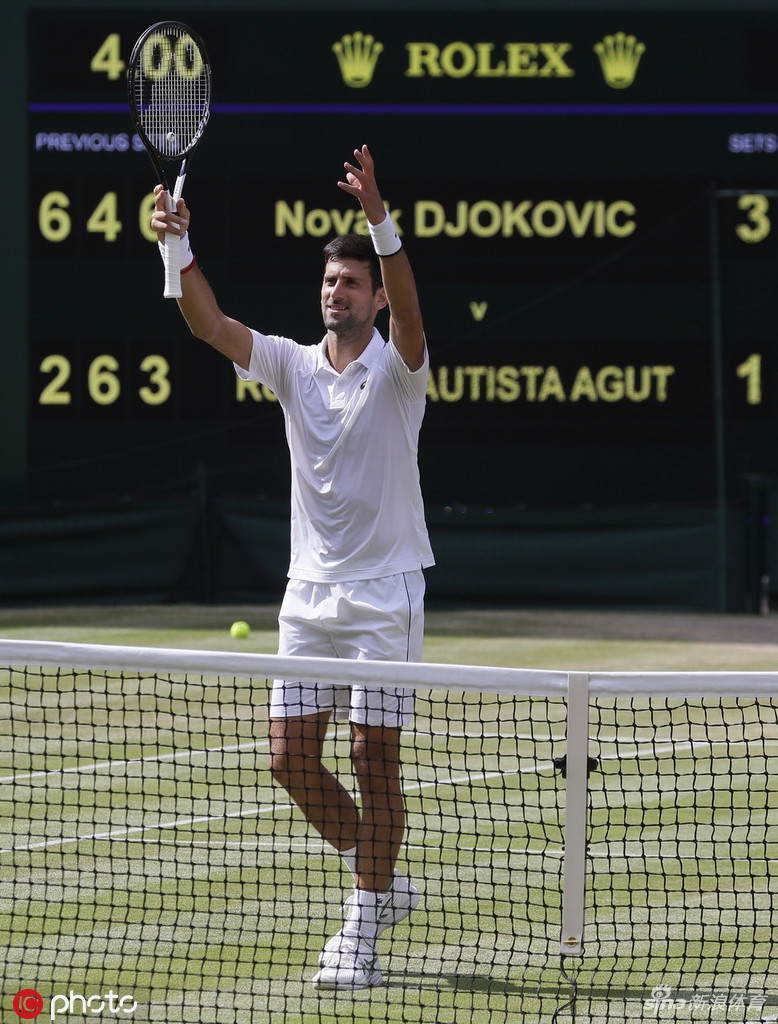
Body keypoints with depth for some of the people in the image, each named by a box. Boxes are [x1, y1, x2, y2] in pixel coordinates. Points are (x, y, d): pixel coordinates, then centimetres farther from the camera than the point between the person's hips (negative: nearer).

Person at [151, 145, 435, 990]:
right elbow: (209, 325, -6)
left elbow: (407, 306, -26)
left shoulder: (396, 369, -5)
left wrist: (380, 219, -40)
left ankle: (362, 931, 0)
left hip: (384, 594, -5)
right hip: (309, 592, 5)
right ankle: (378, 879, 22)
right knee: (291, 757, 1)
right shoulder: (293, 365, 7)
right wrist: (179, 249, -22)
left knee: (374, 760, -5)